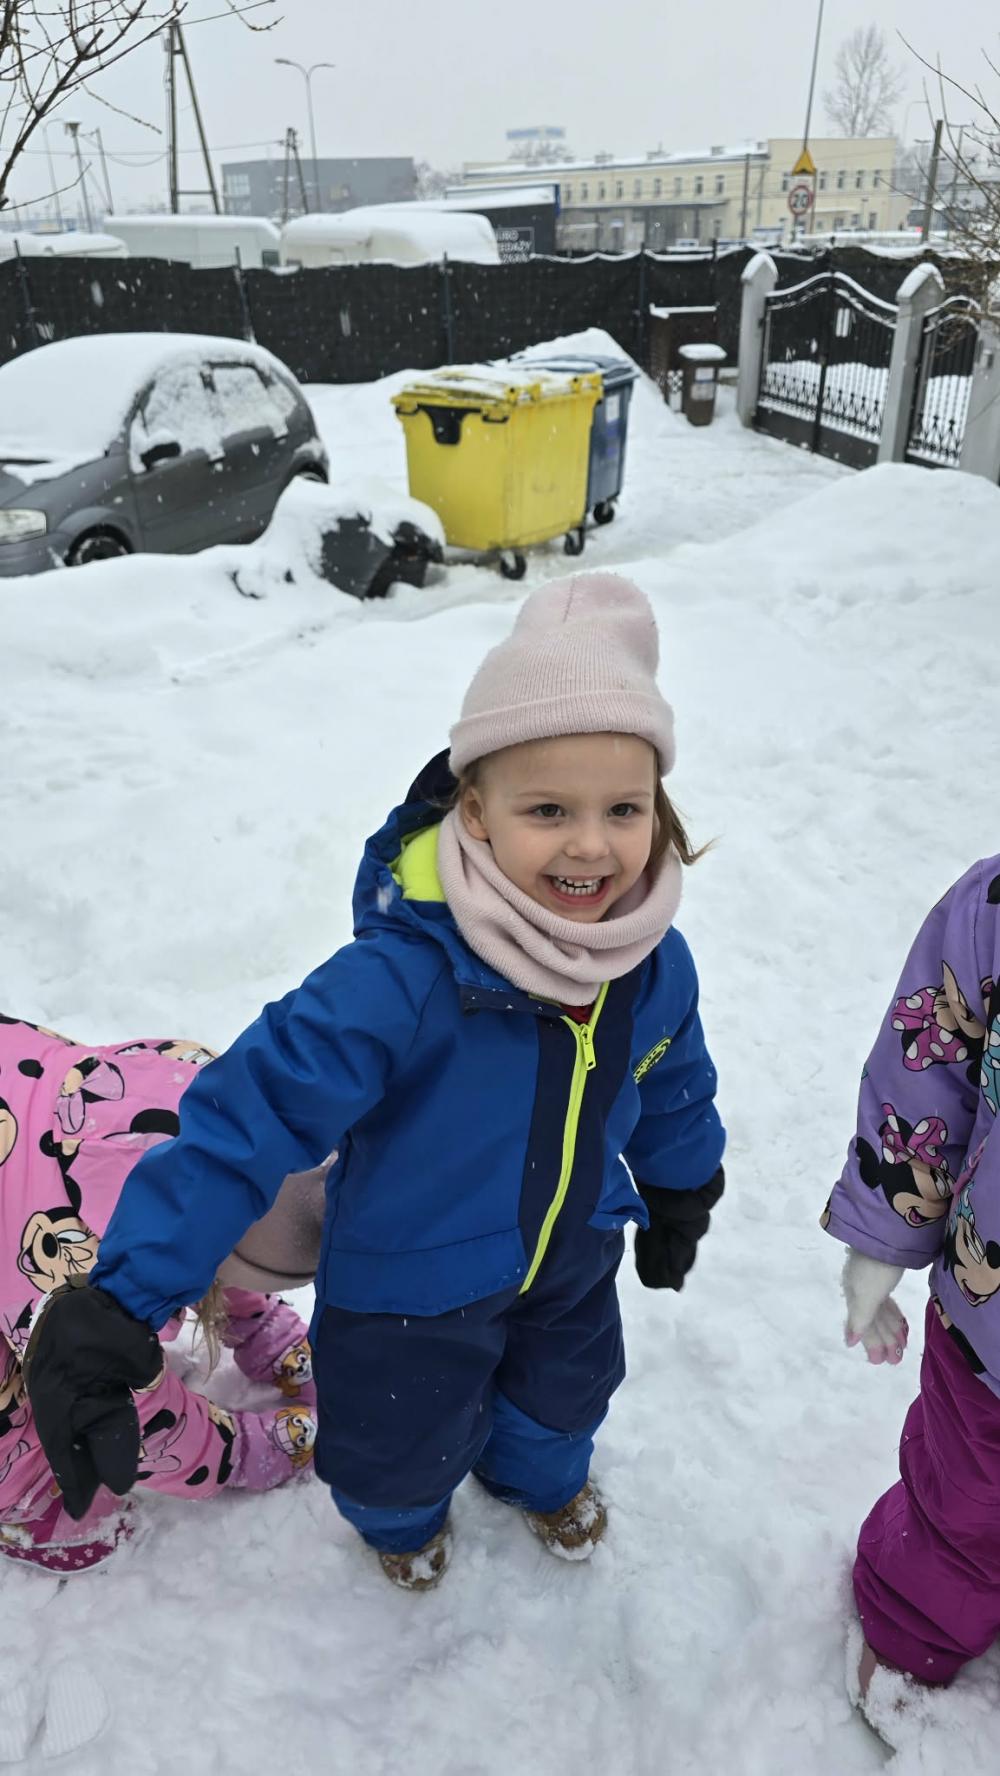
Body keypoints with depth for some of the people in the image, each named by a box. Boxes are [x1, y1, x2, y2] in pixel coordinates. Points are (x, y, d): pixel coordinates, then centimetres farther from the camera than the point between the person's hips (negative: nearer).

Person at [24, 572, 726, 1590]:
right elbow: (257, 1108, -38)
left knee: (563, 1394, 31)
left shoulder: (655, 962, -19)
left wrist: (681, 1195, 18)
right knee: (402, 1444, 21)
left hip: (573, 1253, 5)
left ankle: (543, 1476, 69)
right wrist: (122, 1298, -39)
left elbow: (674, 1087, 2)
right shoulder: (406, 974, -39)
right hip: (412, 1276, -4)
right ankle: (404, 1512, 61)